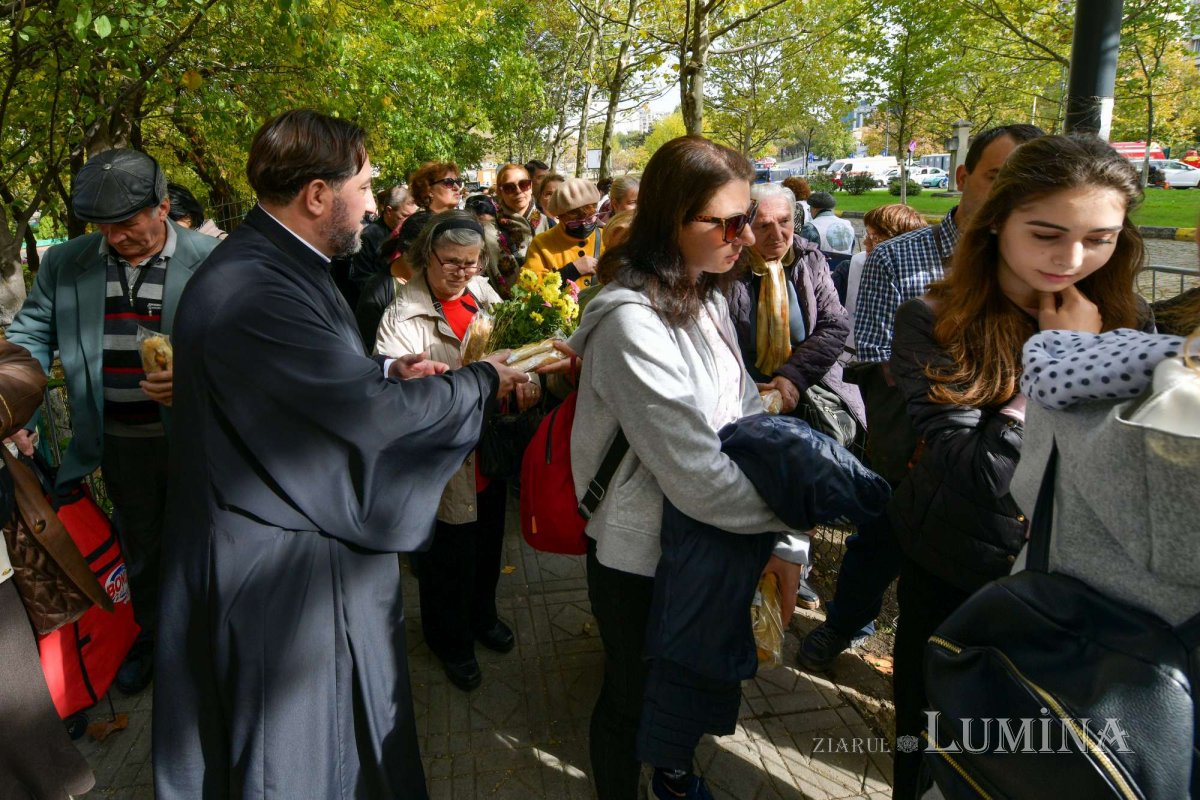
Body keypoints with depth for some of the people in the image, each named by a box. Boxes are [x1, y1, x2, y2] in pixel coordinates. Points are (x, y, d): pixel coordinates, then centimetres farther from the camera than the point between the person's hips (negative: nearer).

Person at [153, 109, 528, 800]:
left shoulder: (278, 267, 6)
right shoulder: (251, 292, -29)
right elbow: (374, 411, -26)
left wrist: (386, 371, 2)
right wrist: (485, 379, -12)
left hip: (324, 537, 10)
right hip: (285, 578, -10)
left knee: (356, 728, 27)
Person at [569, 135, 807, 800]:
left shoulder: (706, 297, 0)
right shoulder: (630, 323, -28)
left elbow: (745, 416, 1)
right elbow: (696, 476, -29)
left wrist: (784, 540, -3)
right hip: (640, 560, -8)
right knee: (632, 697, 18)